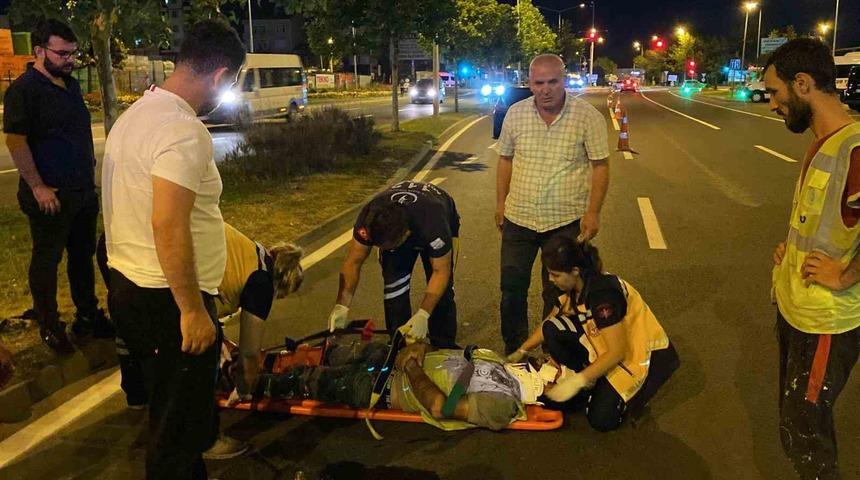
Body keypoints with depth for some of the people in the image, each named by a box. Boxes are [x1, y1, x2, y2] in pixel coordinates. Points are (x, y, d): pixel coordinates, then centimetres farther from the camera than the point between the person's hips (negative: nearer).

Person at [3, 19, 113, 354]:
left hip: (84, 191, 8)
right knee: (46, 262, 6)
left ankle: (88, 317, 28)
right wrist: (38, 188, -18)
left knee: (83, 256, 15)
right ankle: (49, 327, 19)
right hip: (50, 196, -7)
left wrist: (91, 172, 17)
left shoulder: (71, 85, 11)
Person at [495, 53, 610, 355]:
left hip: (566, 221, -3)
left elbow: (600, 166, -7)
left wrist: (593, 212, -12)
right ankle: (513, 349, 30)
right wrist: (500, 202, 9)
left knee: (557, 292, 11)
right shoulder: (515, 114, -1)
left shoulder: (588, 116, -10)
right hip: (518, 218, 3)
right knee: (512, 288, 12)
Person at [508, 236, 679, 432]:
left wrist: (576, 382, -27)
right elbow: (548, 324, 10)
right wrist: (520, 352, 8)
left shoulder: (602, 293, -31)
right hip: (609, 347, 8)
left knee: (602, 419, -20)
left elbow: (617, 352, -28)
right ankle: (591, 383, -1)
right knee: (552, 330, -14)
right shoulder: (576, 286, -5)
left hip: (645, 355, -8)